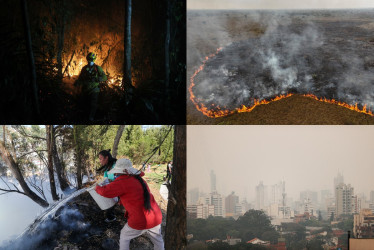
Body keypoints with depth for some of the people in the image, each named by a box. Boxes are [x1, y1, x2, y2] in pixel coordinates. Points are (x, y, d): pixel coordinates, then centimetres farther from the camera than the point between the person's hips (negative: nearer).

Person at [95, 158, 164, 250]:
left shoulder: (123, 181, -13)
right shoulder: (138, 179, 12)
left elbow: (106, 192, -10)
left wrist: (98, 188, 9)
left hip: (140, 222, -6)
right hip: (156, 218, 6)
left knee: (124, 236, 21)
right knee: (158, 240, 26)